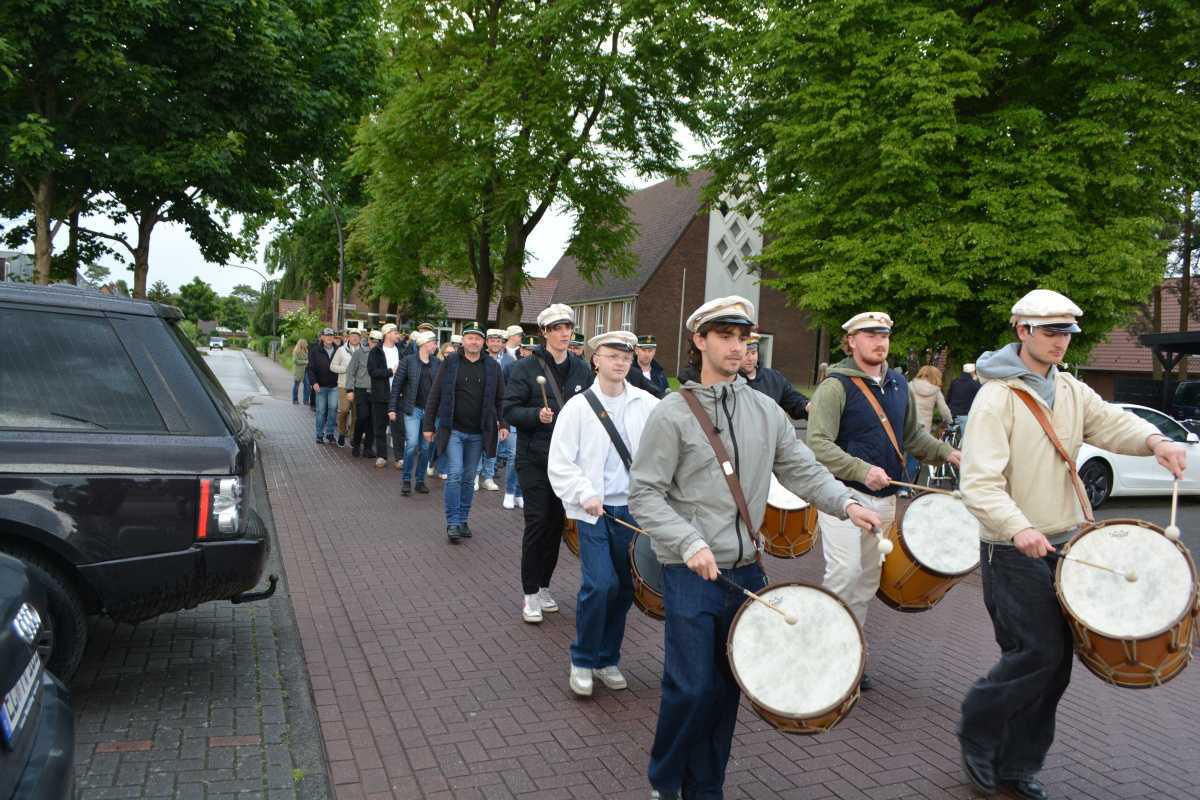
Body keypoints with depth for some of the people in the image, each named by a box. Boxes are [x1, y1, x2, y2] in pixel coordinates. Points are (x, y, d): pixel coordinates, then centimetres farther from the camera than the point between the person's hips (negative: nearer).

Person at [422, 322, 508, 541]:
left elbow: (500, 398, 8)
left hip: (478, 433, 2)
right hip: (453, 430, -2)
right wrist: (428, 425, -1)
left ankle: (463, 520, 21)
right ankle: (452, 523, 0)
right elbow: (434, 395, 1)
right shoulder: (450, 363, -1)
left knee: (468, 478, 10)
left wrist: (503, 424, -3)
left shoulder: (492, 367, 4)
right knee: (455, 474, -9)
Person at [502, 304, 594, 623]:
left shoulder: (582, 369, 6)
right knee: (537, 521, -5)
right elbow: (509, 409, -7)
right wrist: (537, 415, -22)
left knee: (557, 522, 9)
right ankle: (530, 594, 7)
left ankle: (544, 586, 25)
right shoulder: (526, 367, -5)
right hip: (534, 459, -4)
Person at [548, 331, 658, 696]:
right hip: (594, 512, -3)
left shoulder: (646, 403, 3)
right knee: (599, 584, -13)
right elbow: (560, 464, -5)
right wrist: (586, 494, -17)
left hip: (632, 510, 3)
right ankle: (582, 661, 9)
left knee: (624, 586, 9)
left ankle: (607, 659, 29)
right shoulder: (578, 406, -3)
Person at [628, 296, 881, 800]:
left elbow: (802, 469, 8)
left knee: (726, 688, 13)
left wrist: (845, 502, -10)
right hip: (690, 575, -4)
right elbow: (644, 494, -9)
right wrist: (690, 544, -20)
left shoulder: (766, 410, 7)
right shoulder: (672, 413, -7)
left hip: (745, 571, 5)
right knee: (691, 688, -3)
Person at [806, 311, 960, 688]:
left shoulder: (899, 385, 12)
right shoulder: (835, 386, -10)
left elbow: (912, 435, 24)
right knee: (845, 571, -15)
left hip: (884, 498, 7)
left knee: (868, 580, 11)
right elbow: (818, 444, -17)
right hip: (843, 492, -7)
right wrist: (863, 471, -27)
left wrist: (946, 453, 7)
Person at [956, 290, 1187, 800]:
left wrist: (1154, 441, -24)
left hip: (1064, 546, 7)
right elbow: (980, 481, -21)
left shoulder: (1071, 392, 10)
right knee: (1039, 653, -9)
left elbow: (1112, 423, -3)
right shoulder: (997, 397, -13)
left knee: (1056, 661, 10)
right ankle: (977, 730, 16)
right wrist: (1017, 528, -35)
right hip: (1014, 552, -7)